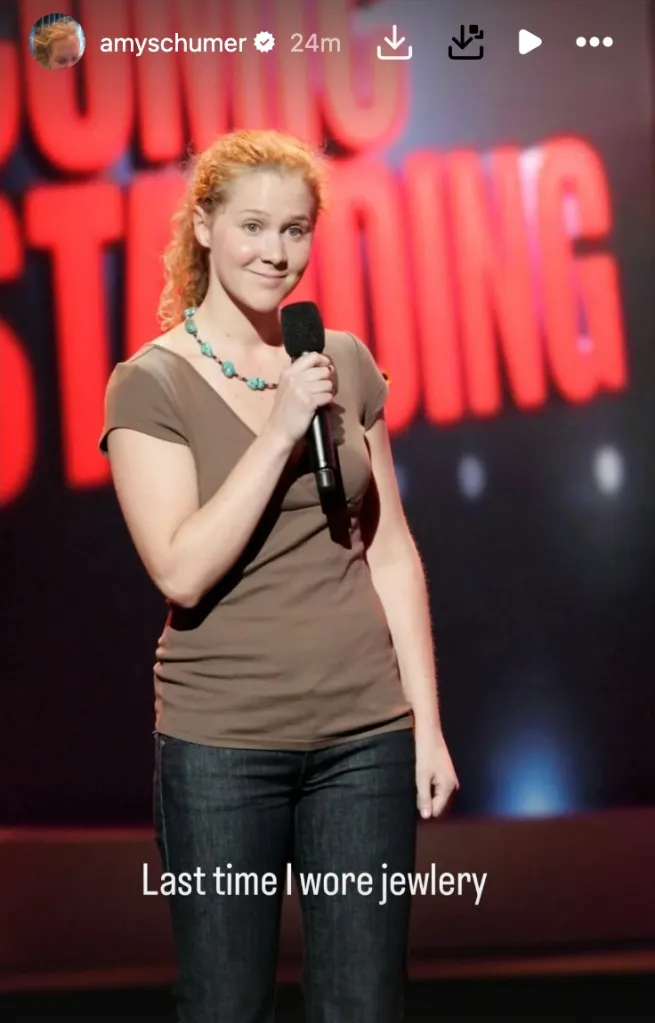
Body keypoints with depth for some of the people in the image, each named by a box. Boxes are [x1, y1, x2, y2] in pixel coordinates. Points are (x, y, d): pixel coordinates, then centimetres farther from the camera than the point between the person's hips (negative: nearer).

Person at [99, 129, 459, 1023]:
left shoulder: (346, 362, 7)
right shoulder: (151, 384, -5)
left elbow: (391, 551, 9)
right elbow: (182, 572, -15)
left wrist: (428, 721, 5)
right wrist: (280, 430, -19)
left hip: (365, 737, 3)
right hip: (222, 746, -3)